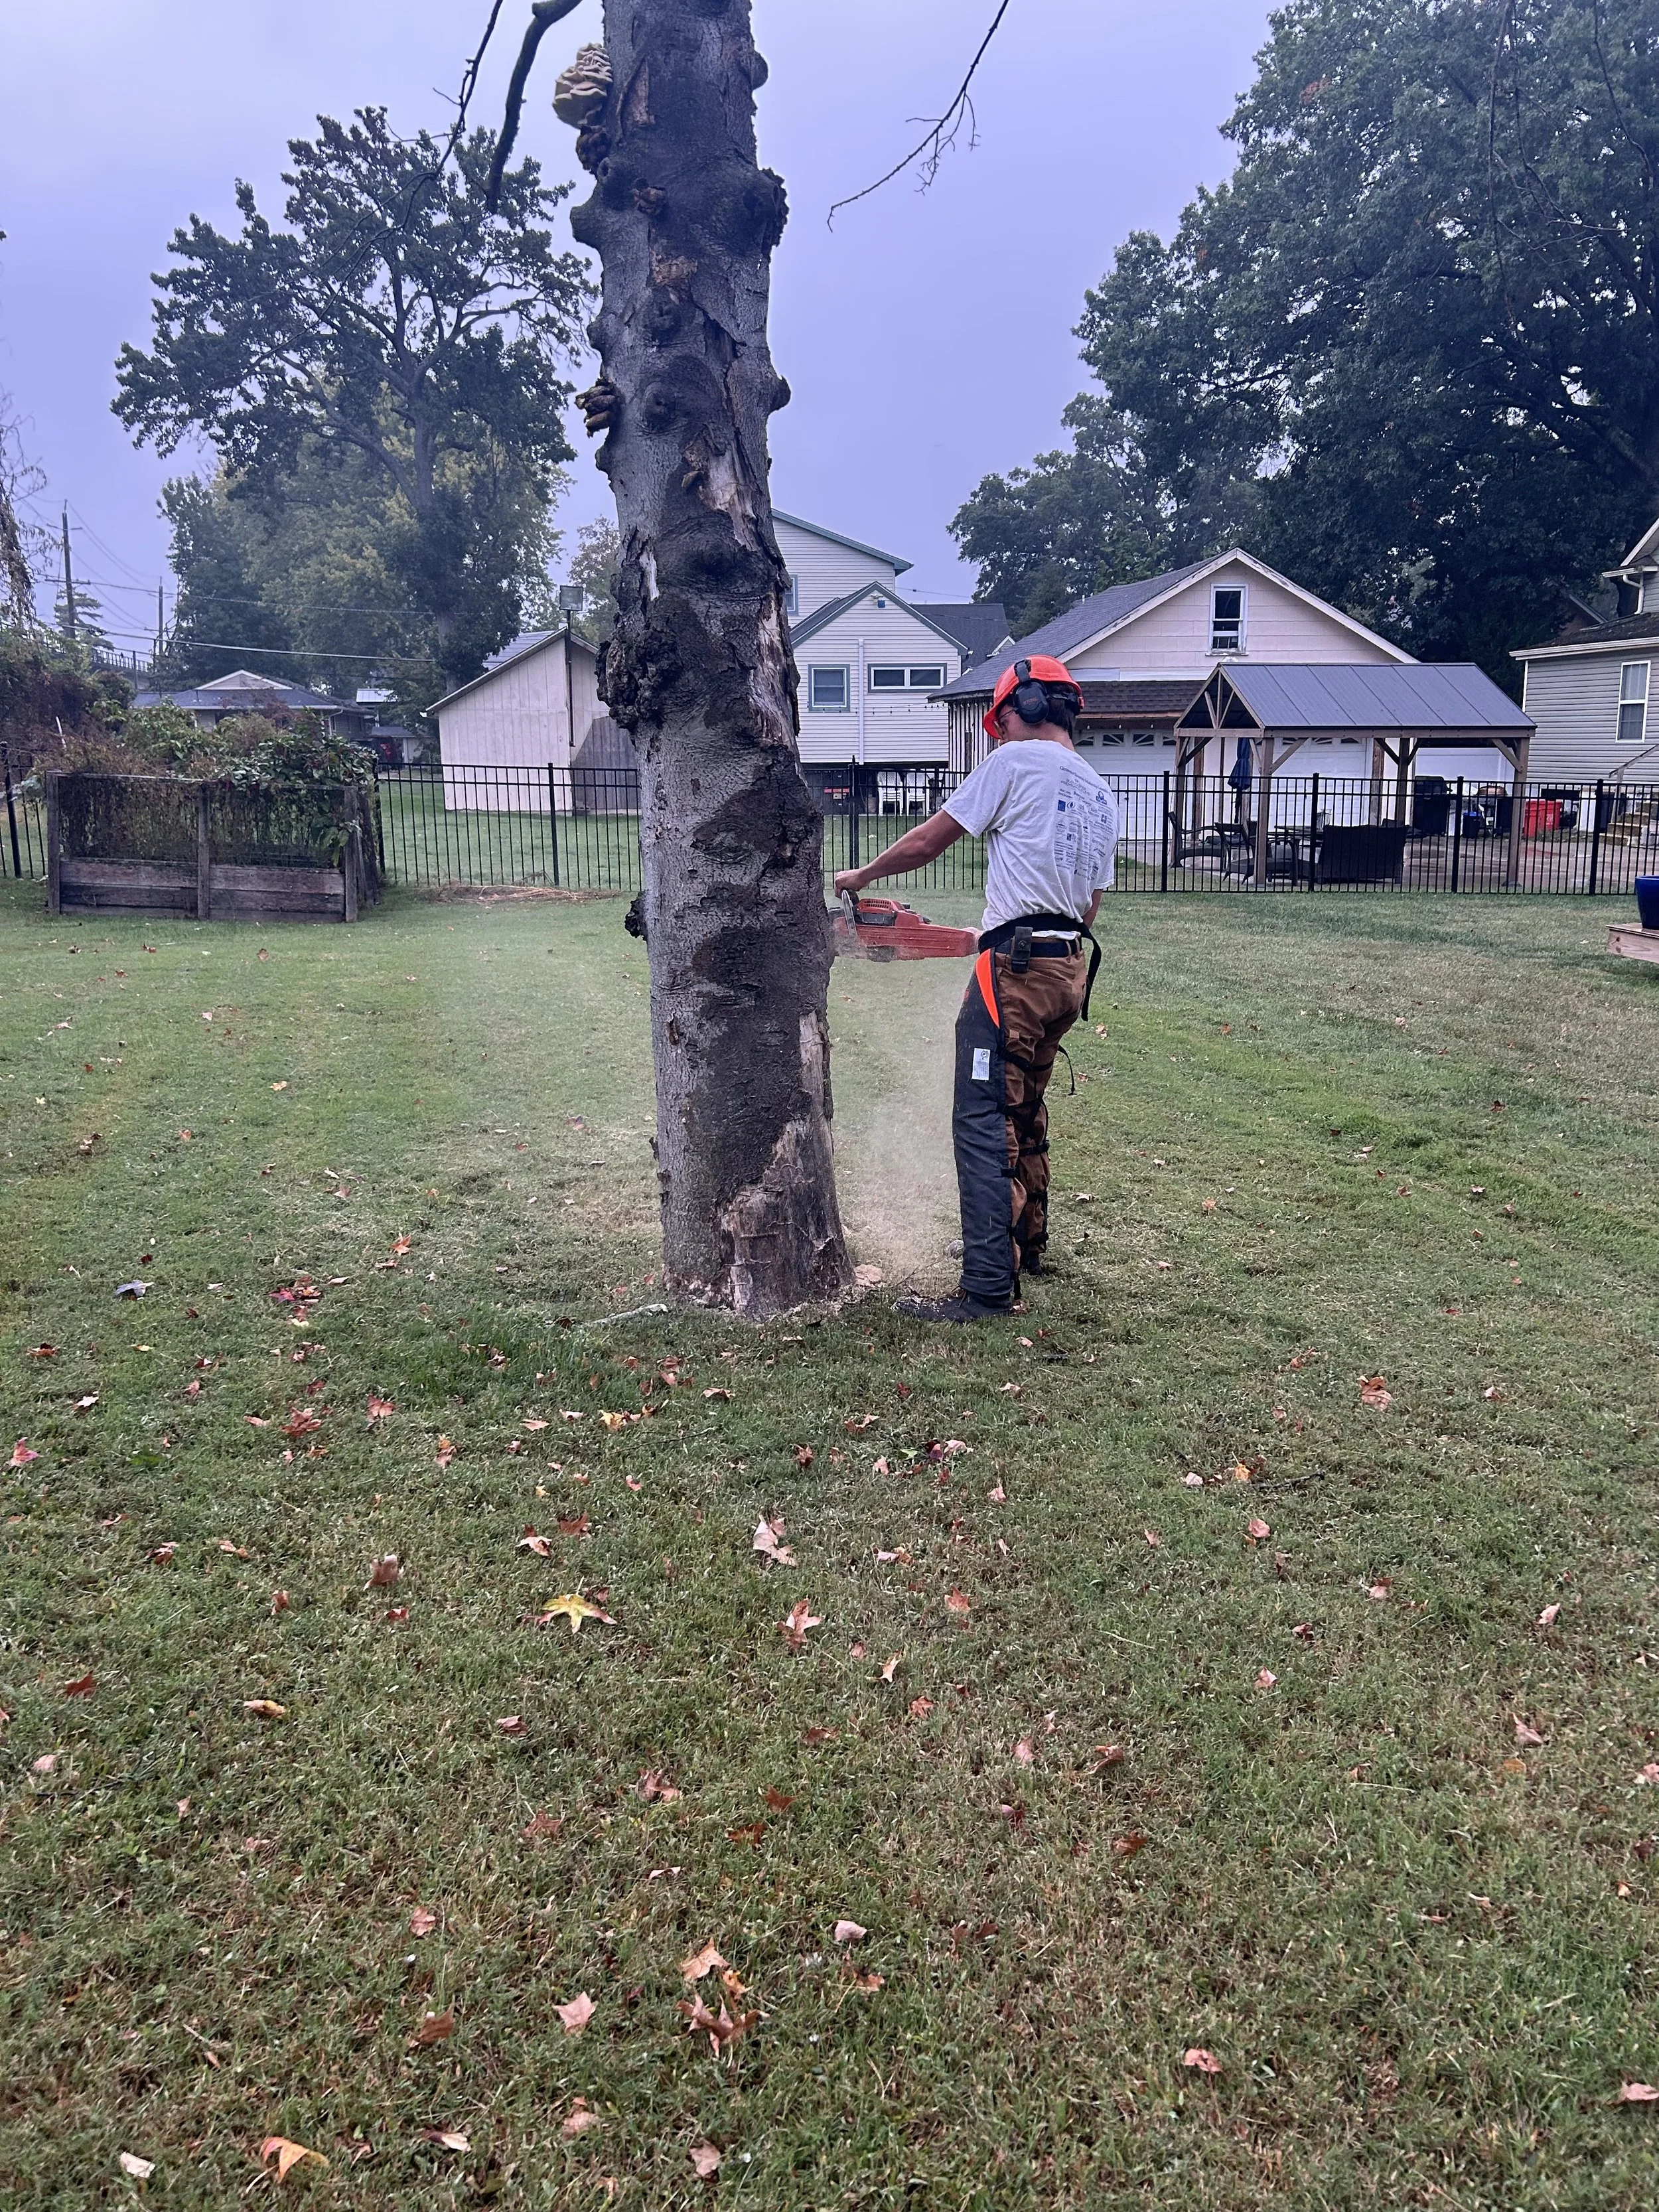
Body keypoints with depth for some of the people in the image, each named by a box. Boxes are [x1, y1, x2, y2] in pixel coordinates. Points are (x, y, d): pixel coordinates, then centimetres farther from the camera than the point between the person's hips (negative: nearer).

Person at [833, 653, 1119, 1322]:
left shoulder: (1015, 762, -4)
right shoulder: (1101, 797, 18)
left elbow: (925, 843, -1)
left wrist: (862, 875, 15)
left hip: (1016, 967, -8)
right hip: (1070, 968, 9)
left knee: (984, 1125, -8)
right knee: (1025, 1112, 22)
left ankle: (988, 1287, -11)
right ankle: (1024, 1244, 35)